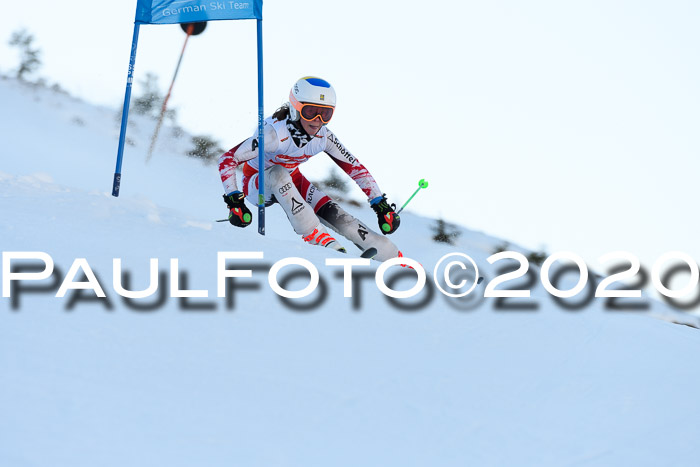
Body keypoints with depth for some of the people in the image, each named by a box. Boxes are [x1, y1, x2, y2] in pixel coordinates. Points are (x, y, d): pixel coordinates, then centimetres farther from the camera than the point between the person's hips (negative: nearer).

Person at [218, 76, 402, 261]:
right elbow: (227, 160, -33)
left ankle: (392, 255, -10)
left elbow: (355, 167, -7)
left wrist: (381, 204, -12)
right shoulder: (274, 133, -34)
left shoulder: (323, 137, -18)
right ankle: (316, 235, -38)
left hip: (291, 182, 4)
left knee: (335, 215, -17)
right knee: (278, 173, -38)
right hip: (257, 184, -4)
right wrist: (234, 201, -42)